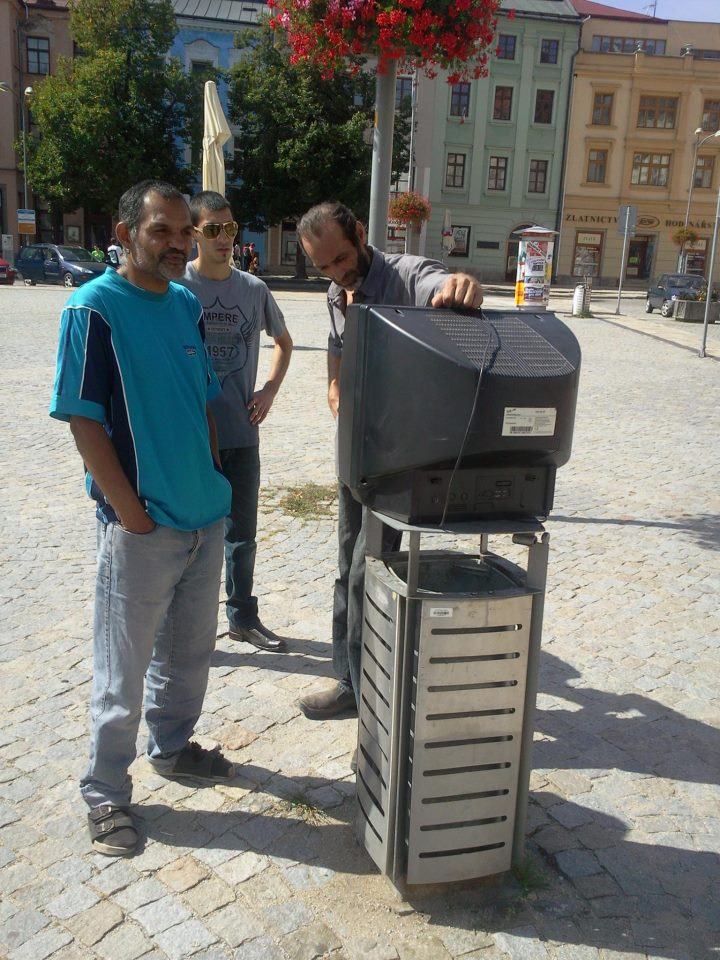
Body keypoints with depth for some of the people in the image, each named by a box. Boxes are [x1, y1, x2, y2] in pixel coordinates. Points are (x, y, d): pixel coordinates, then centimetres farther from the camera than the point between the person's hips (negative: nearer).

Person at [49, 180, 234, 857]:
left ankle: (171, 747, 43)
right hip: (141, 525, -7)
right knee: (124, 669, 7)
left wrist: (215, 478, 9)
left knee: (190, 650, 21)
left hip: (205, 516, 7)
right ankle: (105, 794, 25)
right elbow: (83, 419, -14)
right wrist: (131, 512, -16)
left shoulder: (187, 304, 8)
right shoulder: (94, 308, -12)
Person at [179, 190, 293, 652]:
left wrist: (270, 390, 7)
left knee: (242, 533, 14)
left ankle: (243, 616, 32)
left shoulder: (254, 289, 4)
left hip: (242, 432, 4)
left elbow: (284, 342, 19)